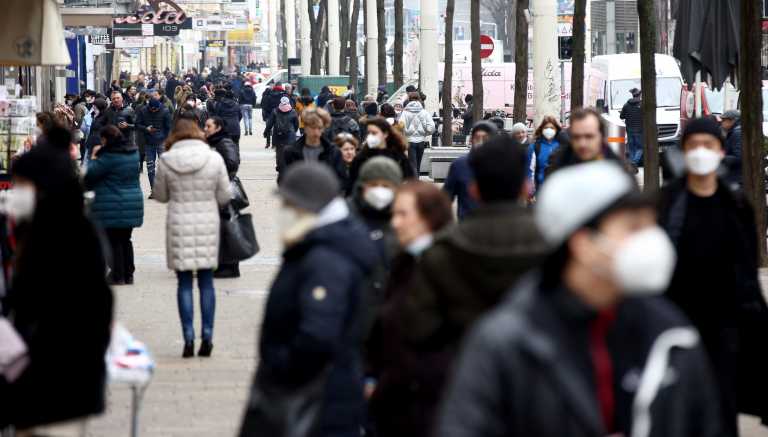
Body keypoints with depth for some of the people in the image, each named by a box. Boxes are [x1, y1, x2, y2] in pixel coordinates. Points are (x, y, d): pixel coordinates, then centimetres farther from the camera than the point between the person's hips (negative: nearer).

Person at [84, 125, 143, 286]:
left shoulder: (109, 156, -18)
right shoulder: (133, 152, 5)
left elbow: (91, 173, -15)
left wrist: (94, 156, 1)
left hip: (113, 207, -7)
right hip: (133, 205, 7)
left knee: (113, 241, 2)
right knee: (125, 240, 16)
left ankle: (117, 275, 2)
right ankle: (128, 275, 18)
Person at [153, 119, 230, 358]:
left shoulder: (166, 161, -4)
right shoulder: (214, 159, -3)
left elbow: (161, 196, 6)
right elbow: (224, 197, 2)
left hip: (179, 225, -1)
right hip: (208, 224, 1)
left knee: (184, 283, 5)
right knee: (206, 282, 8)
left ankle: (188, 338, 1)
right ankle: (207, 337, 7)